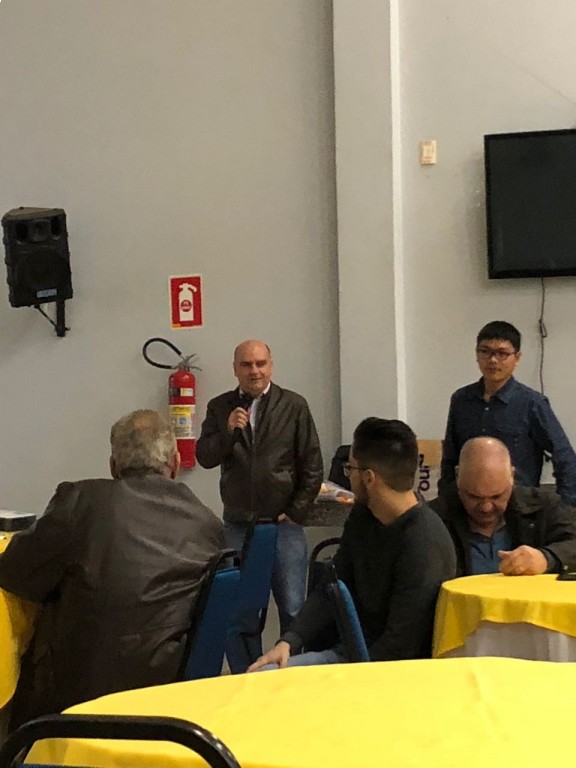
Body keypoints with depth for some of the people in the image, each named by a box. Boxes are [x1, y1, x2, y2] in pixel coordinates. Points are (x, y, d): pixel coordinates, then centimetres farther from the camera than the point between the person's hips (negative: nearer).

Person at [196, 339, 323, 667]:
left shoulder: (294, 406, -1)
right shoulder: (220, 407, 6)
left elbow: (313, 466, 1)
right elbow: (205, 458, 1)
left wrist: (295, 513, -2)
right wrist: (228, 431, -16)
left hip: (283, 524, -2)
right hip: (237, 526, 2)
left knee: (293, 608, 2)